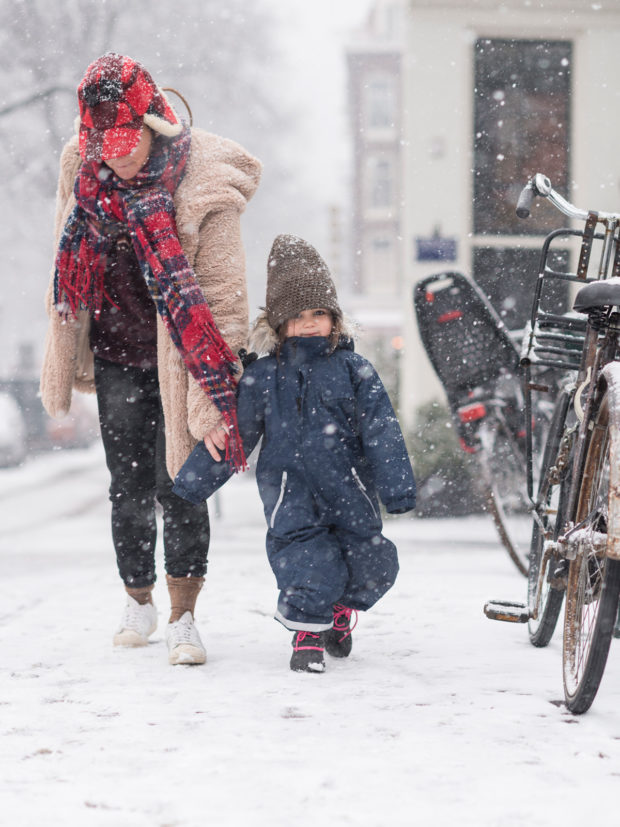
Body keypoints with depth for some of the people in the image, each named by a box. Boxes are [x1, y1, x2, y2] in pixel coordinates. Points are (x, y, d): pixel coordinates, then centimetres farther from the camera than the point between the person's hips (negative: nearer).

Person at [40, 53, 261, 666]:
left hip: (180, 361, -4)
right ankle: (138, 601, 32)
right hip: (117, 357, 4)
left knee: (179, 486, -4)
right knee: (129, 488, 10)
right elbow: (70, 268, 10)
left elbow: (222, 295, -18)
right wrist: (65, 357, 15)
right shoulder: (82, 169, -6)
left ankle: (182, 619, 8)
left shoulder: (202, 186, -21)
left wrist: (214, 398, -21)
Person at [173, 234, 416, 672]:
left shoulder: (354, 370, 5)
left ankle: (342, 609, 31)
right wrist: (191, 484, 8)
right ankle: (308, 629, 6)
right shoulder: (262, 377, 5)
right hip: (291, 494, -1)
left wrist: (397, 486, -7)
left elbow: (382, 431, 1)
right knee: (307, 558, -16)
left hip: (349, 489, 1)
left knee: (373, 563, 1)